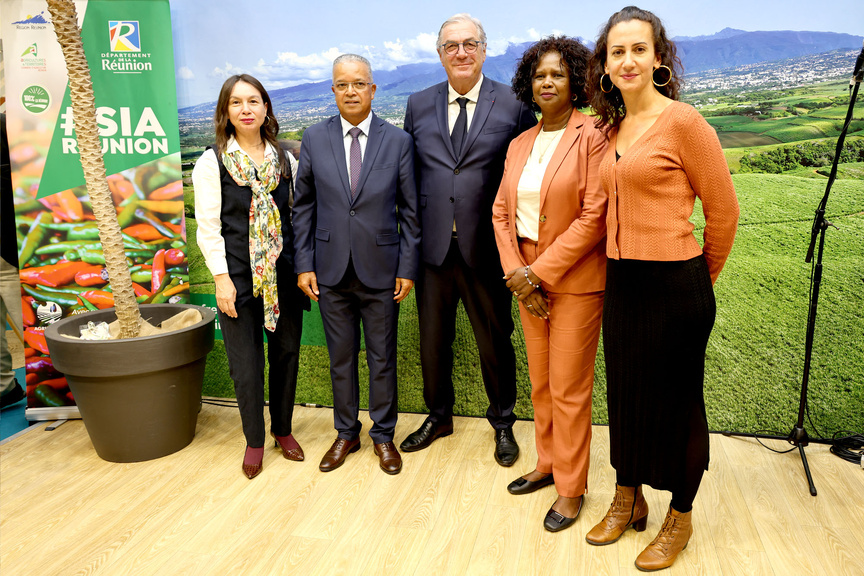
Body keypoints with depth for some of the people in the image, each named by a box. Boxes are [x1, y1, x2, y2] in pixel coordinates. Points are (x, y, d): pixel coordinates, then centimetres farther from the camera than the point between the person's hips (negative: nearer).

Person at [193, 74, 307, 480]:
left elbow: (298, 215, 10)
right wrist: (221, 278, -10)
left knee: (286, 352, 11)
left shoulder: (284, 160, 8)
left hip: (283, 274, 3)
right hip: (238, 275, -3)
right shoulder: (212, 162, -2)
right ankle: (254, 440, 23)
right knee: (245, 363, 4)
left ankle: (283, 429, 30)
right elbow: (208, 227, -5)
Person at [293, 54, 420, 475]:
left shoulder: (398, 141, -1)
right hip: (331, 270, 1)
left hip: (381, 269, -1)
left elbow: (409, 210, 0)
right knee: (340, 357, 13)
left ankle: (383, 435, 29)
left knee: (382, 358, 10)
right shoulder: (314, 139, 2)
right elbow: (303, 206, 5)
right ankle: (346, 434, 32)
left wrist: (407, 267, -4)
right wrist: (304, 264, -1)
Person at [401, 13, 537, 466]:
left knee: (495, 342, 11)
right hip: (433, 245, 3)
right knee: (432, 340, 15)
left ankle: (502, 423, 34)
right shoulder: (418, 105, 8)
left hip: (486, 247, -2)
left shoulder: (513, 105, -1)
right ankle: (438, 416, 38)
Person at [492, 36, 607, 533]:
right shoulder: (520, 145, 11)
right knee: (540, 381, 16)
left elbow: (593, 217, -17)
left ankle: (571, 488, 18)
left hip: (575, 281, -6)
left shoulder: (593, 138, -10)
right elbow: (502, 211, 9)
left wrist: (540, 271, -16)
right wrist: (516, 272, -5)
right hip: (528, 280, 6)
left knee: (569, 388, 2)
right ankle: (547, 464, 34)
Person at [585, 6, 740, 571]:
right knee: (624, 393, 16)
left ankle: (679, 519, 29)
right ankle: (628, 500, 37)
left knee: (676, 402, 8)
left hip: (674, 286, -6)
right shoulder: (611, 128, 10)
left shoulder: (682, 121, -11)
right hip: (621, 282, 7)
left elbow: (724, 209, -6)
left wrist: (700, 280, 5)